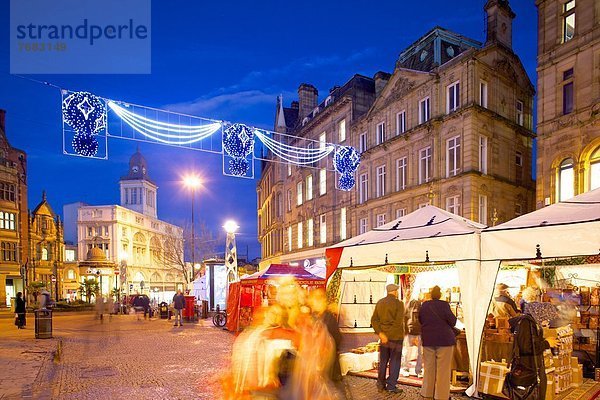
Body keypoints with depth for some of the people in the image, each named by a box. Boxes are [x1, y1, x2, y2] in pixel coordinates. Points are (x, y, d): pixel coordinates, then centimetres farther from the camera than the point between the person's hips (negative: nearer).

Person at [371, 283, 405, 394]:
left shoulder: (379, 303, 6)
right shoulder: (398, 303, -11)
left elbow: (374, 320, 0)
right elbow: (399, 322, -19)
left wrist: (381, 333, -8)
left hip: (384, 336, 5)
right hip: (396, 336, -5)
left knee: (383, 361, 15)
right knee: (394, 361, 5)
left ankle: (381, 384, 21)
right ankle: (391, 386, 8)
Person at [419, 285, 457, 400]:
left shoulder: (424, 305, 3)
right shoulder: (444, 305, -12)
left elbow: (420, 321, 12)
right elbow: (452, 321, -10)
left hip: (428, 340, 5)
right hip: (444, 339, -4)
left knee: (429, 367, 14)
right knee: (443, 369, 2)